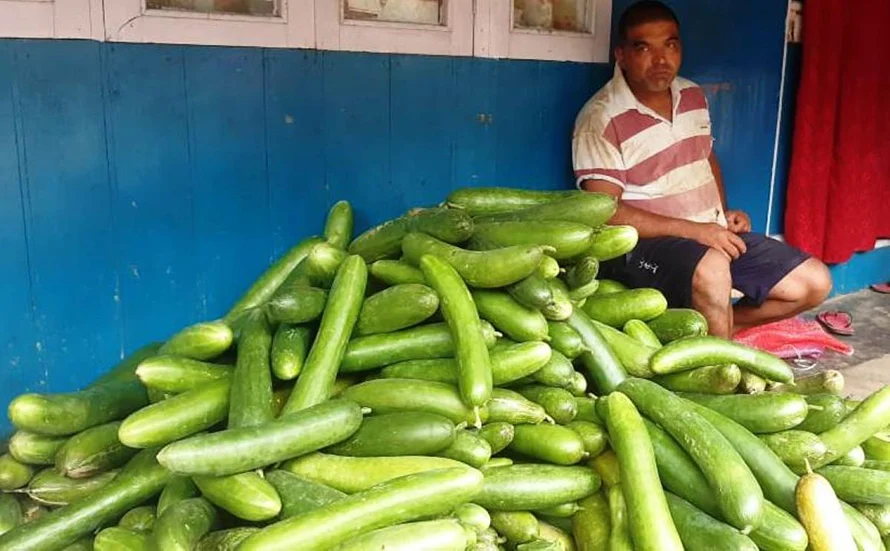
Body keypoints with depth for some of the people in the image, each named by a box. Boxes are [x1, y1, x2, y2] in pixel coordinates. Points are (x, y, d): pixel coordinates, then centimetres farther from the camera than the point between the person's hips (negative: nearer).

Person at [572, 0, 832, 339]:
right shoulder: (601, 120, -16)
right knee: (711, 268, -38)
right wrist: (692, 229, -23)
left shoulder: (694, 97, 8)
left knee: (814, 282, 1)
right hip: (646, 243, -7)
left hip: (713, 234, 8)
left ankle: (719, 325, 13)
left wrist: (724, 214, 5)